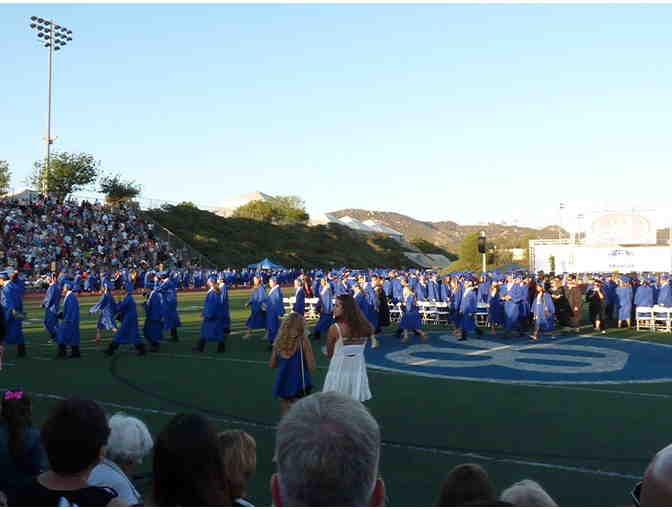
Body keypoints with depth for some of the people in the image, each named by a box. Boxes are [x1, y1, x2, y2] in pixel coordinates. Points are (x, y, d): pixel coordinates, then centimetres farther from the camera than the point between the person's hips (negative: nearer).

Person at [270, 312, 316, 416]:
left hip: (283, 386, 4)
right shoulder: (303, 341, -10)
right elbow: (311, 367, -8)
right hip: (300, 387, -4)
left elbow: (272, 365, 11)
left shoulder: (279, 341, 2)